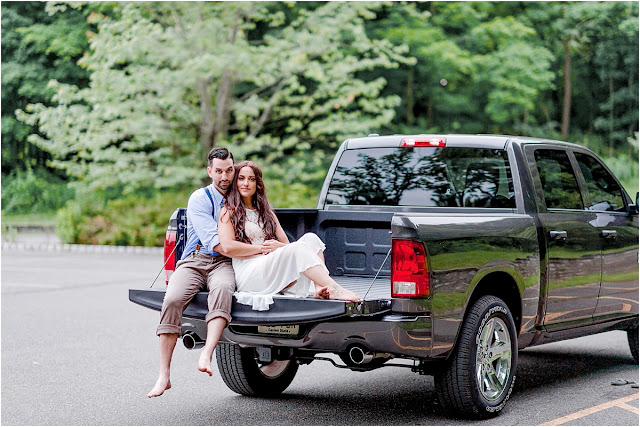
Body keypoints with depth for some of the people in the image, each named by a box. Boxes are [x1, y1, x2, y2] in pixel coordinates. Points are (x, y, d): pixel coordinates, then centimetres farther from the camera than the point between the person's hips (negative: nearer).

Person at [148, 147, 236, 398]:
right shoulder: (200, 199, 2)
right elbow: (214, 242, -10)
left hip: (223, 264, 1)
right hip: (195, 260, -1)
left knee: (223, 288, -37)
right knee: (173, 299, -30)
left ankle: (206, 355, -49)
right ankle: (164, 376, -26)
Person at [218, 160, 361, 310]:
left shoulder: (266, 212, 27)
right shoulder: (229, 212, 7)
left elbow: (286, 243, 19)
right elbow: (228, 247, -9)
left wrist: (279, 246, -5)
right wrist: (262, 248, -5)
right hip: (249, 275, -7)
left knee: (310, 238, -14)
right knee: (298, 247, -28)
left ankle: (318, 288, -37)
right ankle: (335, 290, -39)